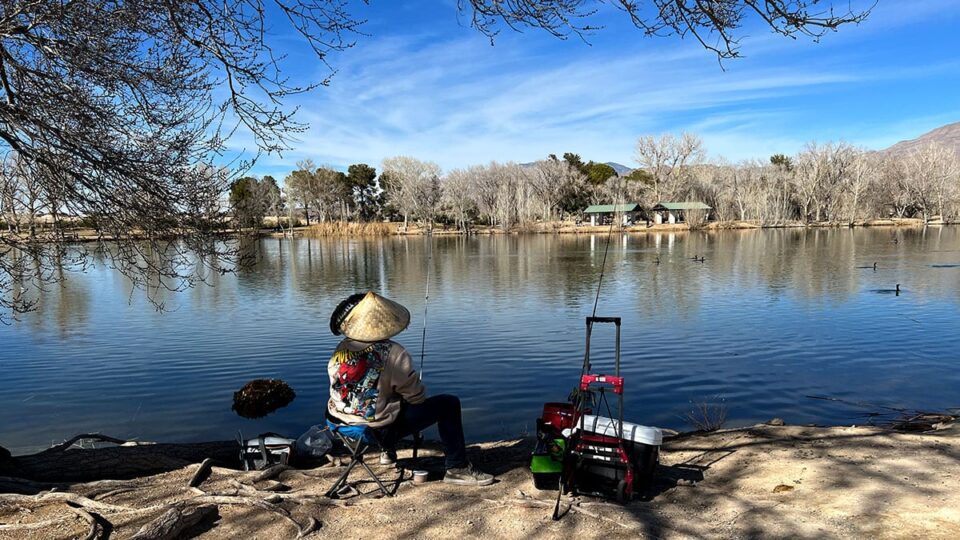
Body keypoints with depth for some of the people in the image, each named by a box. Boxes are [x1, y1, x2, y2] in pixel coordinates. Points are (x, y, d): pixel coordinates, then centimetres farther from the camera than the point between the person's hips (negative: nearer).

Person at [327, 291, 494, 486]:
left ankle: (388, 452, 45)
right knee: (448, 403, 0)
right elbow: (417, 396, -13)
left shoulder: (341, 350, -5)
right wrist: (419, 388, 9)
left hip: (343, 422, 7)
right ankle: (457, 468, 5)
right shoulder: (393, 354, -22)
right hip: (381, 428, -6)